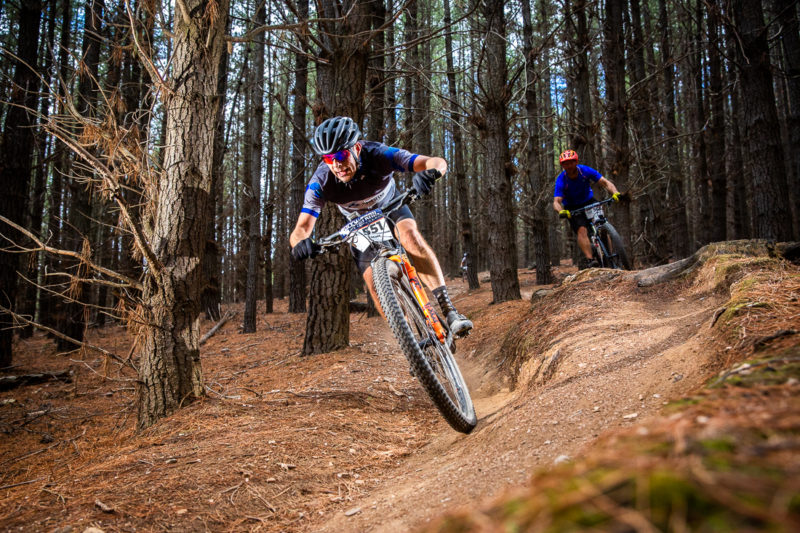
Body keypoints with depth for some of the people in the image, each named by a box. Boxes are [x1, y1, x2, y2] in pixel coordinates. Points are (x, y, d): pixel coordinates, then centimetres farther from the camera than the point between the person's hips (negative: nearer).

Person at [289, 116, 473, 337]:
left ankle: (448, 308, -37)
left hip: (390, 206, -1)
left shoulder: (378, 155, -35)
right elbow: (301, 229, -34)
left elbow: (438, 162, -42)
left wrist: (430, 172, -66)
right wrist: (301, 242, -58)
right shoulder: (320, 182, -31)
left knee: (409, 234, -34)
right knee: (374, 283, -16)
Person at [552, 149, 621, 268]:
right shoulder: (561, 180, -22)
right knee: (581, 230, -25)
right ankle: (589, 260, -33)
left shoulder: (585, 171, -17)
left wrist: (615, 193, -40)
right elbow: (556, 202, -30)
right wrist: (561, 211, -53)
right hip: (572, 208, -2)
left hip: (589, 202, 3)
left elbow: (605, 182, -20)